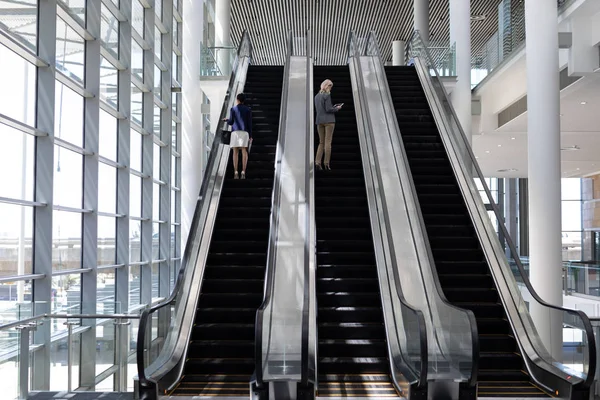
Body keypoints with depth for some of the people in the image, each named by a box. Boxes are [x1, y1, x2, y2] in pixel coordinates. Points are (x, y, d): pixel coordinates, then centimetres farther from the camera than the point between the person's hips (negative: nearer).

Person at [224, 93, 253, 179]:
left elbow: (231, 122, 1)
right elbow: (249, 123, 0)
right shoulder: (248, 109, 6)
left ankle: (235, 173, -10)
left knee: (235, 152, -1)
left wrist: (227, 120, 26)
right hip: (244, 132, 0)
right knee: (244, 152, -3)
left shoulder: (233, 109, 4)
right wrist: (250, 136, 2)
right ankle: (243, 173, -14)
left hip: (235, 132, 0)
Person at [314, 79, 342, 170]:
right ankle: (326, 164, -5)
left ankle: (317, 162, -2)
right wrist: (337, 108, 2)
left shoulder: (316, 96, 13)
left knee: (321, 142, 10)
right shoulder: (327, 95, -9)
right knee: (328, 142, -3)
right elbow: (328, 109, -15)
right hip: (328, 120, -6)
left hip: (319, 121, 6)